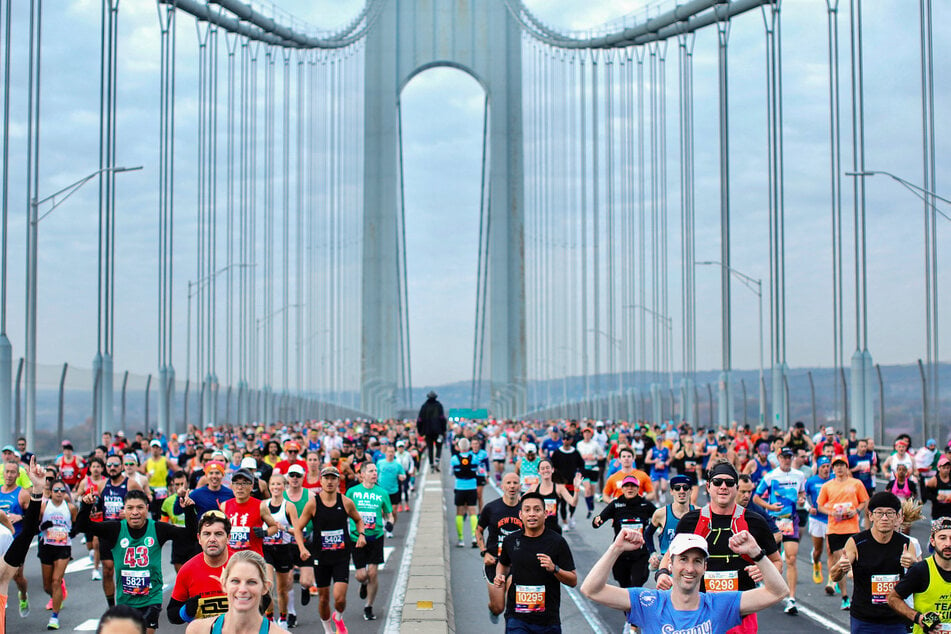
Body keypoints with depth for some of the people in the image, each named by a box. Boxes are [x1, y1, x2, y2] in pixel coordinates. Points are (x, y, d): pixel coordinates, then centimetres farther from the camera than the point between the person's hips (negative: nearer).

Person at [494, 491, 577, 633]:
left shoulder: (557, 542, -4)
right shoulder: (511, 541, 4)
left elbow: (573, 581, -4)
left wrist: (554, 568, -22)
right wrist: (500, 576, 5)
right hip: (517, 618, 1)